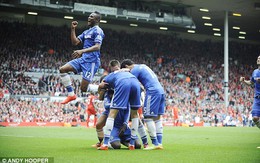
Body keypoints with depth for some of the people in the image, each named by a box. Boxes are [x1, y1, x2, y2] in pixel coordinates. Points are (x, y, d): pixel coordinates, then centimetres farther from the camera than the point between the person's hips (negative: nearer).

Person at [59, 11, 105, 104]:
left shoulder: (97, 31, -8)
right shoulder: (86, 32, 21)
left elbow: (97, 47, -21)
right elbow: (75, 42, 18)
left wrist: (82, 51, -33)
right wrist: (73, 29, 8)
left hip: (92, 61, -9)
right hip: (83, 59, 9)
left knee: (83, 88, -14)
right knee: (62, 69, -3)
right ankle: (71, 94, 1)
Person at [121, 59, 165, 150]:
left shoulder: (134, 70, -2)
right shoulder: (143, 66, 25)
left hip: (152, 91, -9)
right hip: (161, 90, 9)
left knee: (148, 118, -6)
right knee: (157, 118, 10)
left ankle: (155, 143, -11)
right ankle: (159, 143, 7)